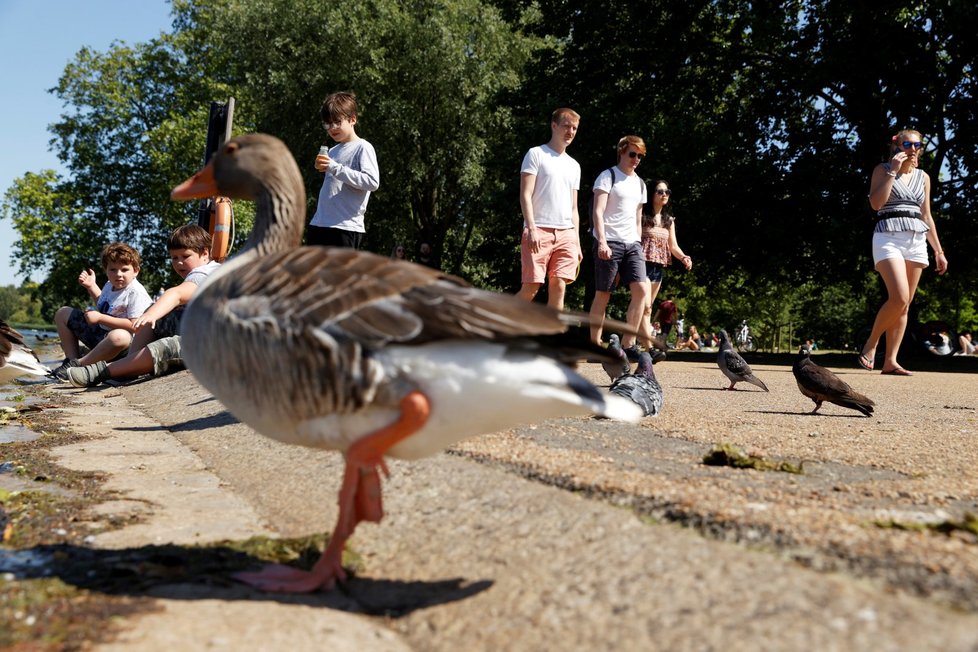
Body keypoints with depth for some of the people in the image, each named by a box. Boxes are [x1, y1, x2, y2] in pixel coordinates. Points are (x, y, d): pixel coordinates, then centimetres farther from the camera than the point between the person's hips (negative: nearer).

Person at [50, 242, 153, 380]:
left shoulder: (136, 292, -18)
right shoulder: (110, 285, 9)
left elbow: (133, 326, -28)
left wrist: (100, 318, -22)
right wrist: (91, 286, 23)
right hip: (98, 332, 9)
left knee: (120, 336, -47)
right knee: (63, 313, 13)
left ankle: (77, 364, -25)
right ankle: (72, 359, 3)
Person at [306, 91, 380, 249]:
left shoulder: (363, 148, -4)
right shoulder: (332, 151, 17)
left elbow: (372, 181, -19)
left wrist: (335, 167, -20)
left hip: (345, 228, -8)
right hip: (318, 225, 8)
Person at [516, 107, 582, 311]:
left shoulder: (574, 166, 22)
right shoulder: (536, 154, 4)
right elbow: (525, 195, -5)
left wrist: (577, 243, 15)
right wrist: (531, 228, -17)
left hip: (566, 233, 5)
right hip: (539, 231, -5)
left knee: (559, 288, -5)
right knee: (531, 288, -9)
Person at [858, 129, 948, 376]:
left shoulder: (923, 177, 18)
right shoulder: (882, 169, 5)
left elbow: (926, 216, 20)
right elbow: (876, 203, -10)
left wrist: (939, 251, 17)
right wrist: (893, 171, -10)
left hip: (916, 241, 5)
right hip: (888, 237, -5)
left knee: (904, 305, 0)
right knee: (899, 299, -22)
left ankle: (890, 362, 0)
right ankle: (871, 343, -1)